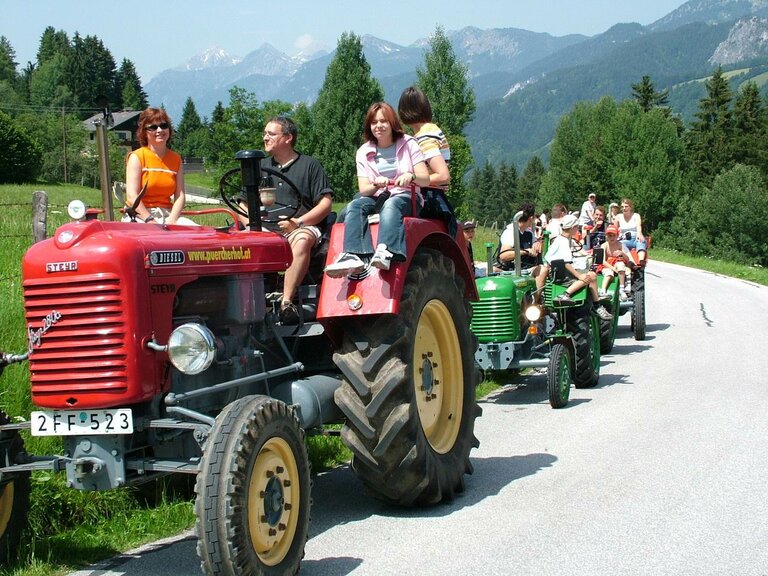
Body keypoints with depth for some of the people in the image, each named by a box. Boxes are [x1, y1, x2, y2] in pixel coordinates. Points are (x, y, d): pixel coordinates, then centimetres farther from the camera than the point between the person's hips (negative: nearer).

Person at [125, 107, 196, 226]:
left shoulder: (176, 159, 14)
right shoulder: (137, 157, 1)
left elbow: (180, 196, 3)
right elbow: (132, 196, -9)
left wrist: (171, 221, -14)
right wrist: (150, 220, -21)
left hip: (168, 214, 4)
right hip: (140, 217, -4)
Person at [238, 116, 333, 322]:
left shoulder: (310, 165, 11)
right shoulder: (261, 167, 23)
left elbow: (326, 202, 2)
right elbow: (243, 204, 21)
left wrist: (298, 222, -12)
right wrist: (250, 223, -2)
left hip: (302, 227, -3)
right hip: (264, 229, 4)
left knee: (302, 240, -39)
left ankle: (287, 302, -44)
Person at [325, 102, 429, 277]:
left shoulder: (408, 144, 7)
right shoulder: (363, 153, 12)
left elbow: (426, 180, -1)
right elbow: (363, 190, 2)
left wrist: (411, 176, -25)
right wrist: (376, 184, -21)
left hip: (406, 197, -3)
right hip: (377, 198, 3)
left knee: (391, 205, -37)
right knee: (354, 206, -28)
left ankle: (385, 253, -61)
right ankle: (354, 256, -50)